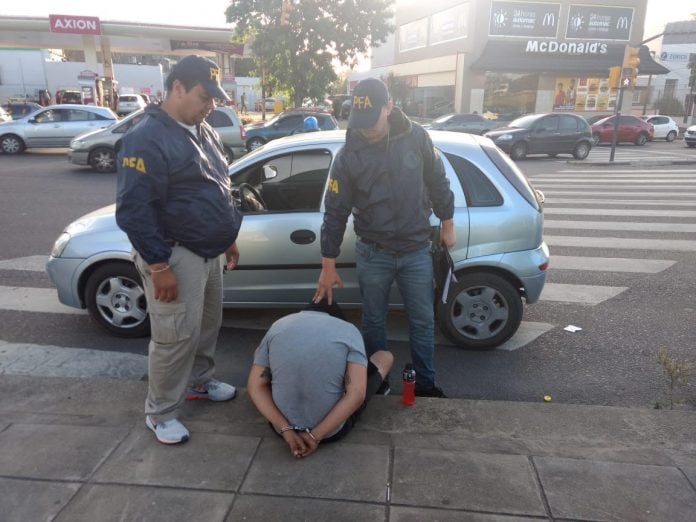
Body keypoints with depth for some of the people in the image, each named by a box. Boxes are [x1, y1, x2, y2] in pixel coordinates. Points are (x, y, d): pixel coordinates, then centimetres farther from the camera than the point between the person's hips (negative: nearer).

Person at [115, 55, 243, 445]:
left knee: (208, 324, 19)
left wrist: (229, 238, 20)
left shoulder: (205, 133, 11)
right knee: (177, 336, -1)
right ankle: (161, 413, 18)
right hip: (176, 255, -8)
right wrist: (159, 266, -21)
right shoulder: (147, 140, -17)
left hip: (209, 251, 9)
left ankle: (199, 381, 40)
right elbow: (134, 211, -21)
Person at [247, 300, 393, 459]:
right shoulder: (349, 331, -7)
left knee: (260, 357, 28)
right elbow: (357, 394, -18)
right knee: (385, 357, 18)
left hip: (283, 426, 2)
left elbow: (255, 386, -5)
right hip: (333, 430, -2)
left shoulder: (278, 326, 0)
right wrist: (315, 436, -14)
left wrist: (286, 430, -11)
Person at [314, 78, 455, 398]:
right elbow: (335, 213, -8)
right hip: (372, 254, -1)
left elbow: (437, 182, 7)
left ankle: (425, 384, 29)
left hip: (417, 251, 1)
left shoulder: (416, 137, -7)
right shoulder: (348, 155, -11)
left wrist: (447, 223, 13)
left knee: (423, 321, 11)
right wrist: (328, 266, -6)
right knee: (373, 321, 13)